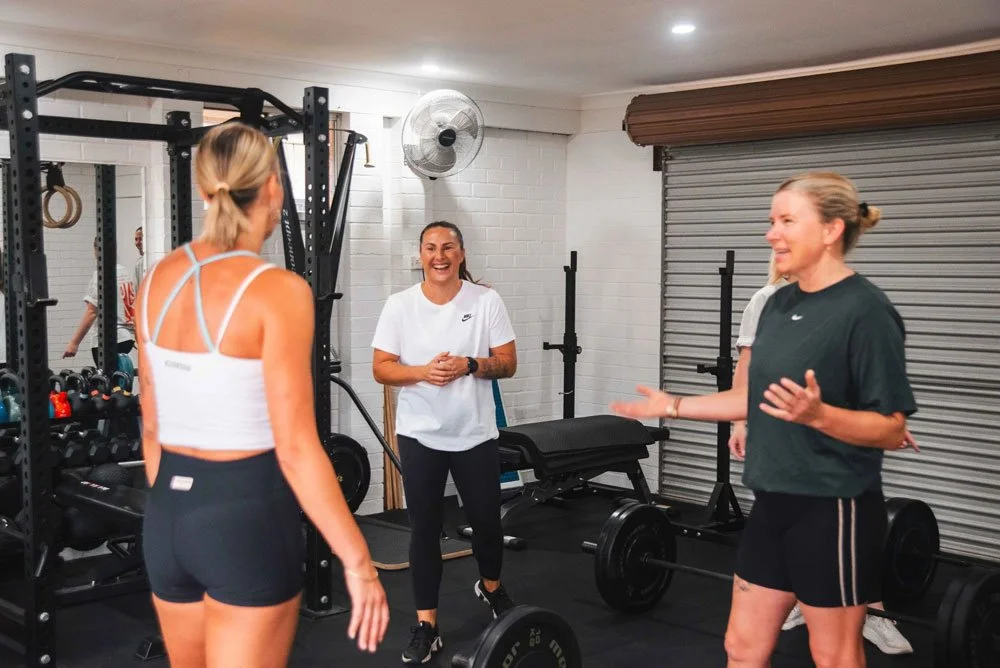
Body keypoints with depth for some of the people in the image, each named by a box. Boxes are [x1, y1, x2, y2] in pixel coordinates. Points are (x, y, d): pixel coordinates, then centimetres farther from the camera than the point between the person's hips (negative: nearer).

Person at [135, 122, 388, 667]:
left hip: (169, 512, 7)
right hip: (248, 514, -7)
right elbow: (295, 449, -18)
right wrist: (358, 561, -13)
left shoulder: (159, 279, 4)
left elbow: (152, 424, 11)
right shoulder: (277, 291, -17)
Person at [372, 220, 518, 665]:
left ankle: (491, 587, 42)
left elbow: (508, 363, -3)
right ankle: (426, 625, 12)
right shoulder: (400, 306, -3)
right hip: (420, 435, 0)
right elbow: (381, 368, -4)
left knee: (486, 520, 11)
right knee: (424, 528, 3)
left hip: (476, 433, 0)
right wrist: (422, 371, -22)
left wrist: (469, 365, -21)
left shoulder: (486, 301, -3)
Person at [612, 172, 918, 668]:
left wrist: (817, 414, -33)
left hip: (834, 508, -8)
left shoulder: (865, 311, -16)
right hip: (774, 501, 8)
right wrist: (674, 406, 16)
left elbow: (891, 428, -17)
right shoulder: (778, 305, 8)